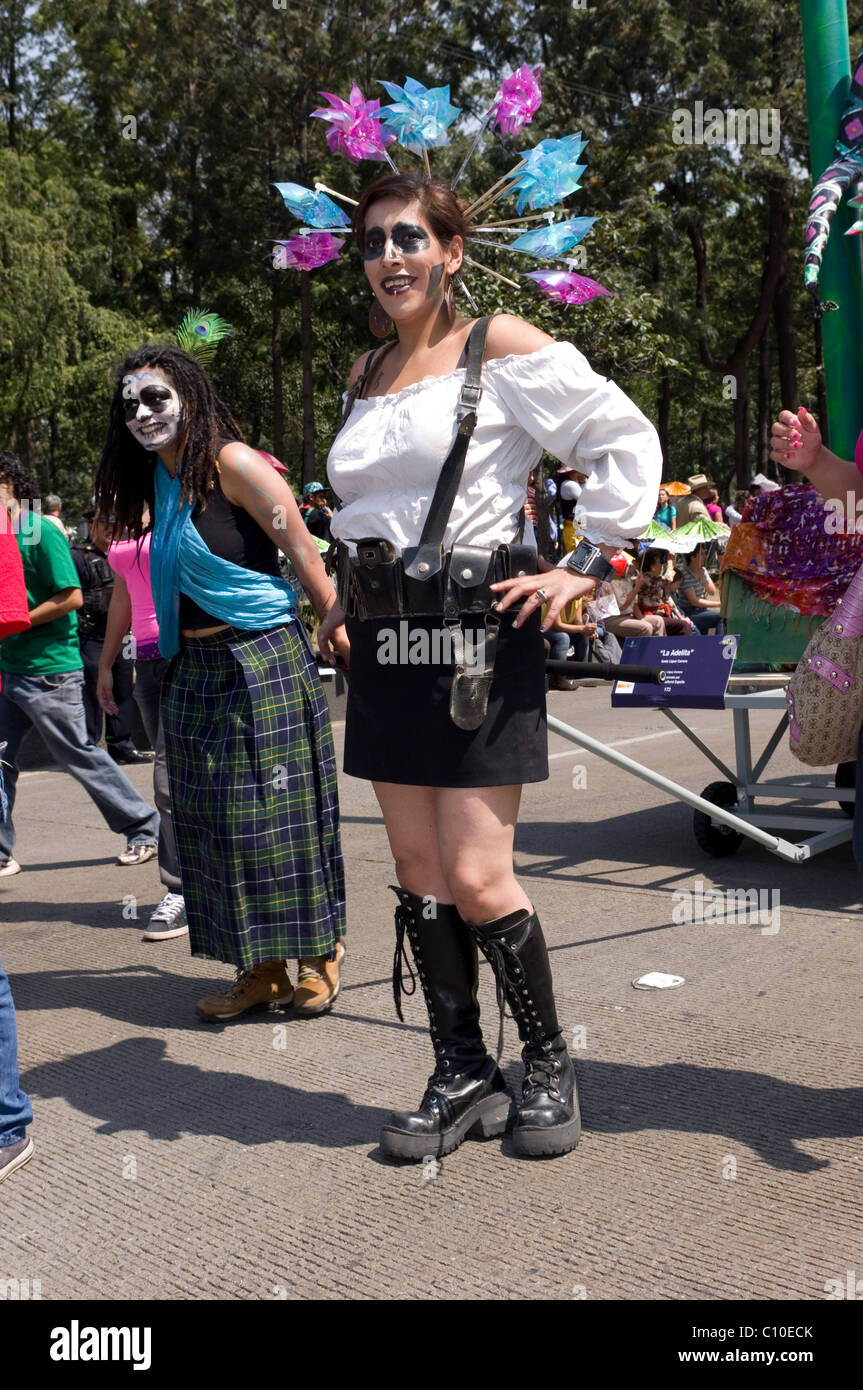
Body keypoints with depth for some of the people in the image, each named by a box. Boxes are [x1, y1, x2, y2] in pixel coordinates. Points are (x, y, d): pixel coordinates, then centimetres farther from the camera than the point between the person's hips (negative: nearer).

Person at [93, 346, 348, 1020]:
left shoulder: (233, 464, -10)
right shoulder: (158, 483, 12)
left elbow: (305, 554, -11)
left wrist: (343, 638, -12)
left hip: (263, 662, -8)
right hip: (195, 672, 8)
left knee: (279, 814, -1)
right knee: (218, 822, 9)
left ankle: (320, 955, 15)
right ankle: (262, 971, 19)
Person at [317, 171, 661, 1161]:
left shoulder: (500, 347, -4)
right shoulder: (365, 374, 16)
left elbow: (627, 439, -5)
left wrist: (587, 564, -9)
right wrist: (346, 594, 16)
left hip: (477, 640, -6)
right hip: (384, 644, 6)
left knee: (477, 882, -7)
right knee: (419, 878, 6)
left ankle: (548, 1066, 15)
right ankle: (462, 1078, 19)